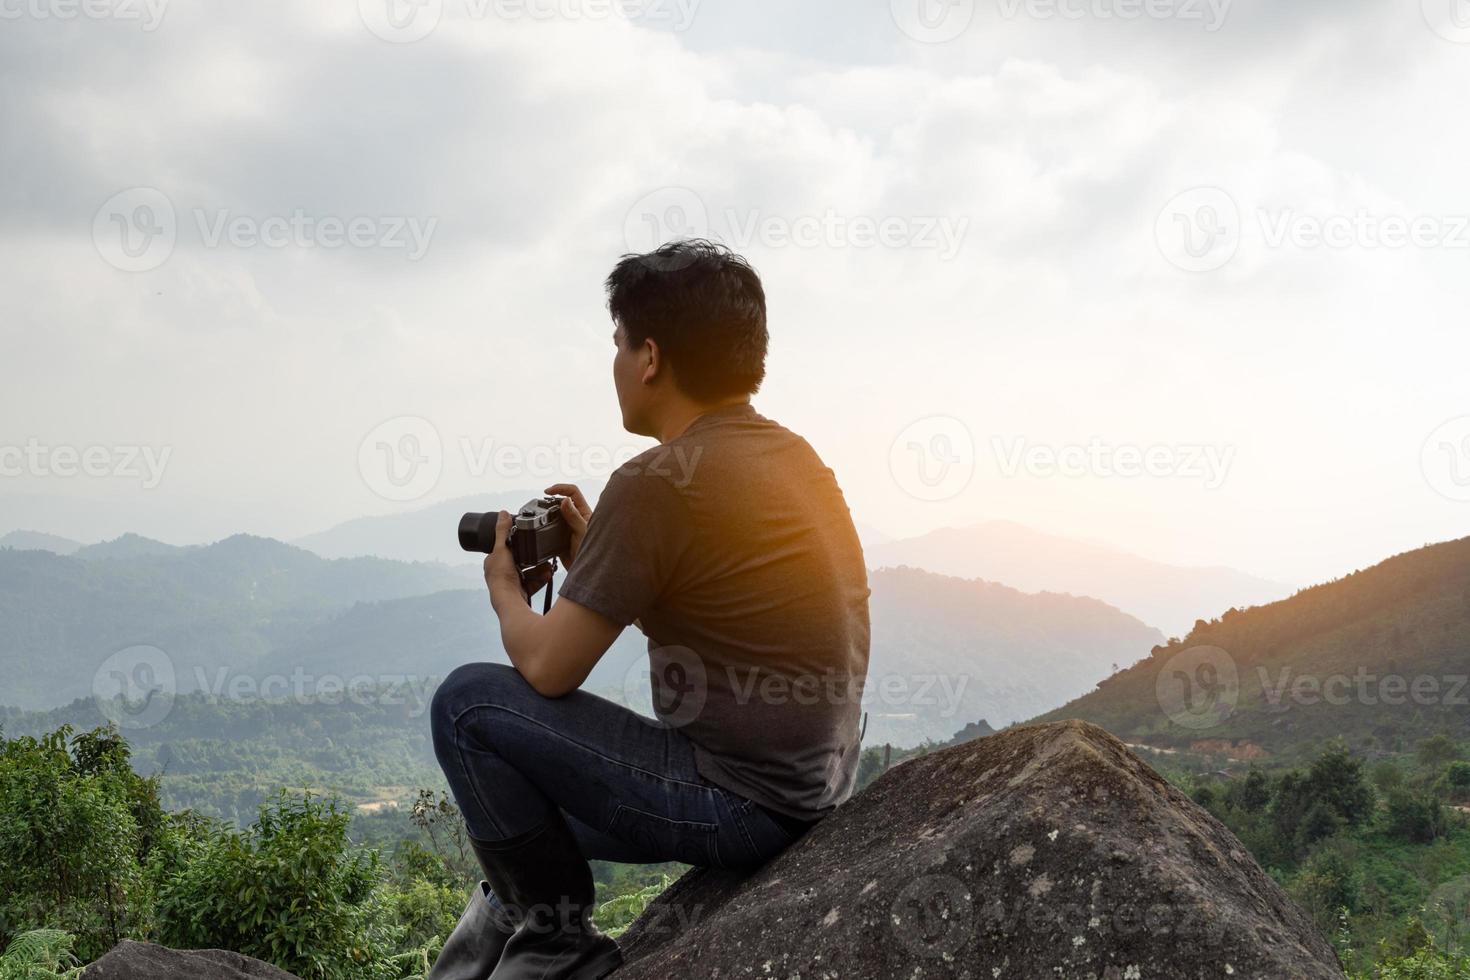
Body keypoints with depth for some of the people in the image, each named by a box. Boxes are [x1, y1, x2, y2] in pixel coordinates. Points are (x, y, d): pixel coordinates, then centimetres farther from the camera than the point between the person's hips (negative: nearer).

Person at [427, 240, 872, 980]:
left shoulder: (657, 482, -19)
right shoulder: (794, 455, 7)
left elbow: (548, 670, -13)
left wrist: (506, 590, 6)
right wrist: (596, 559, 14)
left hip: (736, 802, -9)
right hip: (808, 793, 9)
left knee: (469, 704, -2)